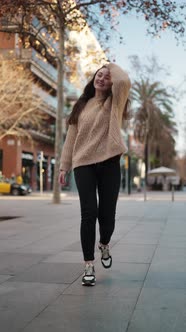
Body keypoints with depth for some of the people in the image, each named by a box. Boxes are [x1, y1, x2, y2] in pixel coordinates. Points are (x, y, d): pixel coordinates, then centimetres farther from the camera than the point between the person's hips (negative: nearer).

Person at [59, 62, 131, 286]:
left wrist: (113, 67, 4)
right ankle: (88, 266, -1)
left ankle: (104, 246, 35)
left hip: (109, 163, -1)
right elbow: (71, 137, 13)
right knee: (89, 214, -7)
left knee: (107, 213, 2)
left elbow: (124, 81, -16)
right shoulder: (82, 106, 14)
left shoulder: (114, 102, 7)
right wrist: (64, 166, 8)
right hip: (83, 164, 1)